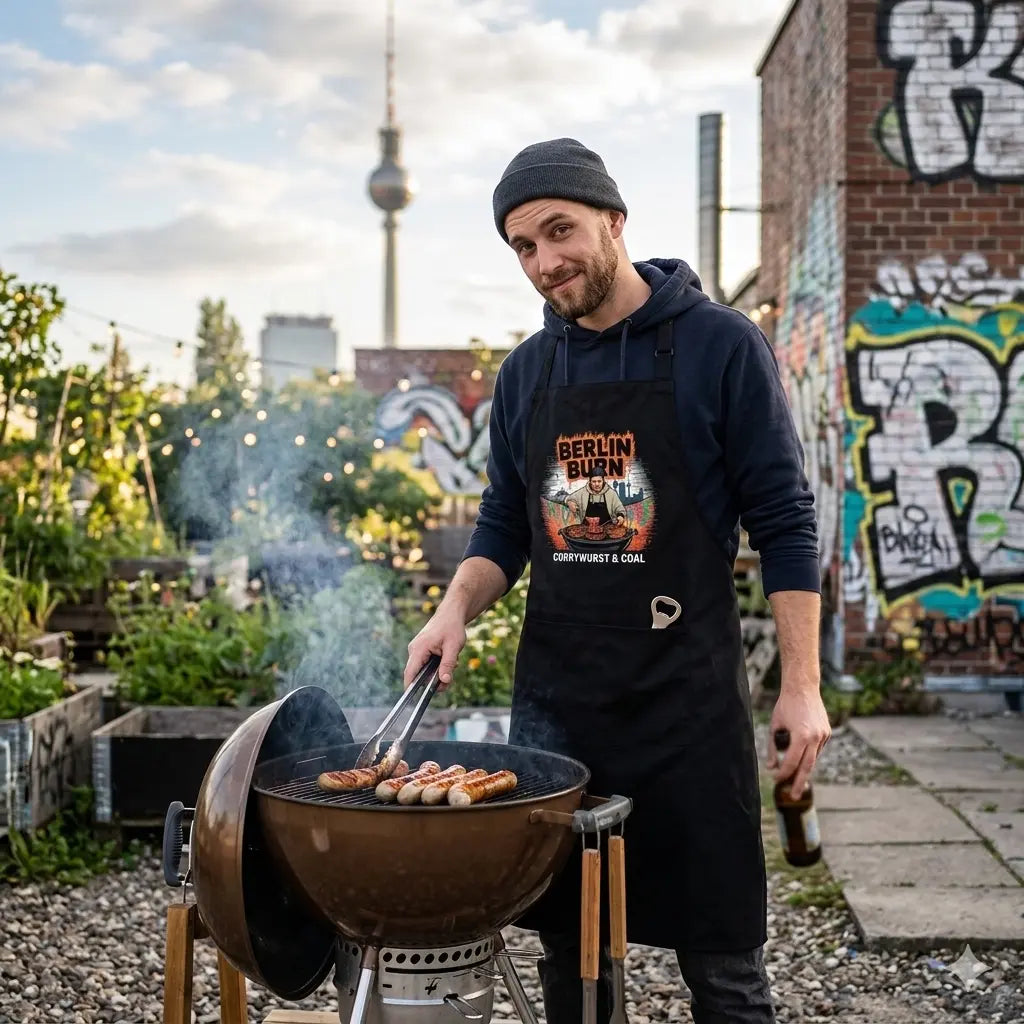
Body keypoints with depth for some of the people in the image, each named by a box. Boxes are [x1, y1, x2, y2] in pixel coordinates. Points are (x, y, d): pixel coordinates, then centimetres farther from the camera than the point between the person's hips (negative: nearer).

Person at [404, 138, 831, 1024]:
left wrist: (803, 683, -10)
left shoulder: (721, 346, -5)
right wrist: (458, 605, -4)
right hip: (554, 701, 4)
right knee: (567, 945, 12)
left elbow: (783, 521, -6)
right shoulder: (526, 371, 9)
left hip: (688, 700, -4)